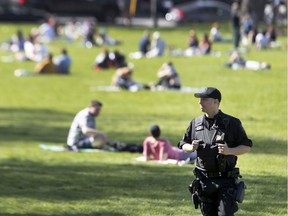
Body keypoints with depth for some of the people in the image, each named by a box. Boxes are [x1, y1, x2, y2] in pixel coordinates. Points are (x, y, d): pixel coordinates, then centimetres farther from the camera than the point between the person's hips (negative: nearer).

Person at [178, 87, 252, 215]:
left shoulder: (232, 123, -4)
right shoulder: (195, 123, 8)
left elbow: (247, 147, -2)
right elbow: (183, 145, 18)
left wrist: (229, 151, -19)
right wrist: (191, 147, -5)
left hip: (226, 181, -4)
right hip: (204, 181, 4)